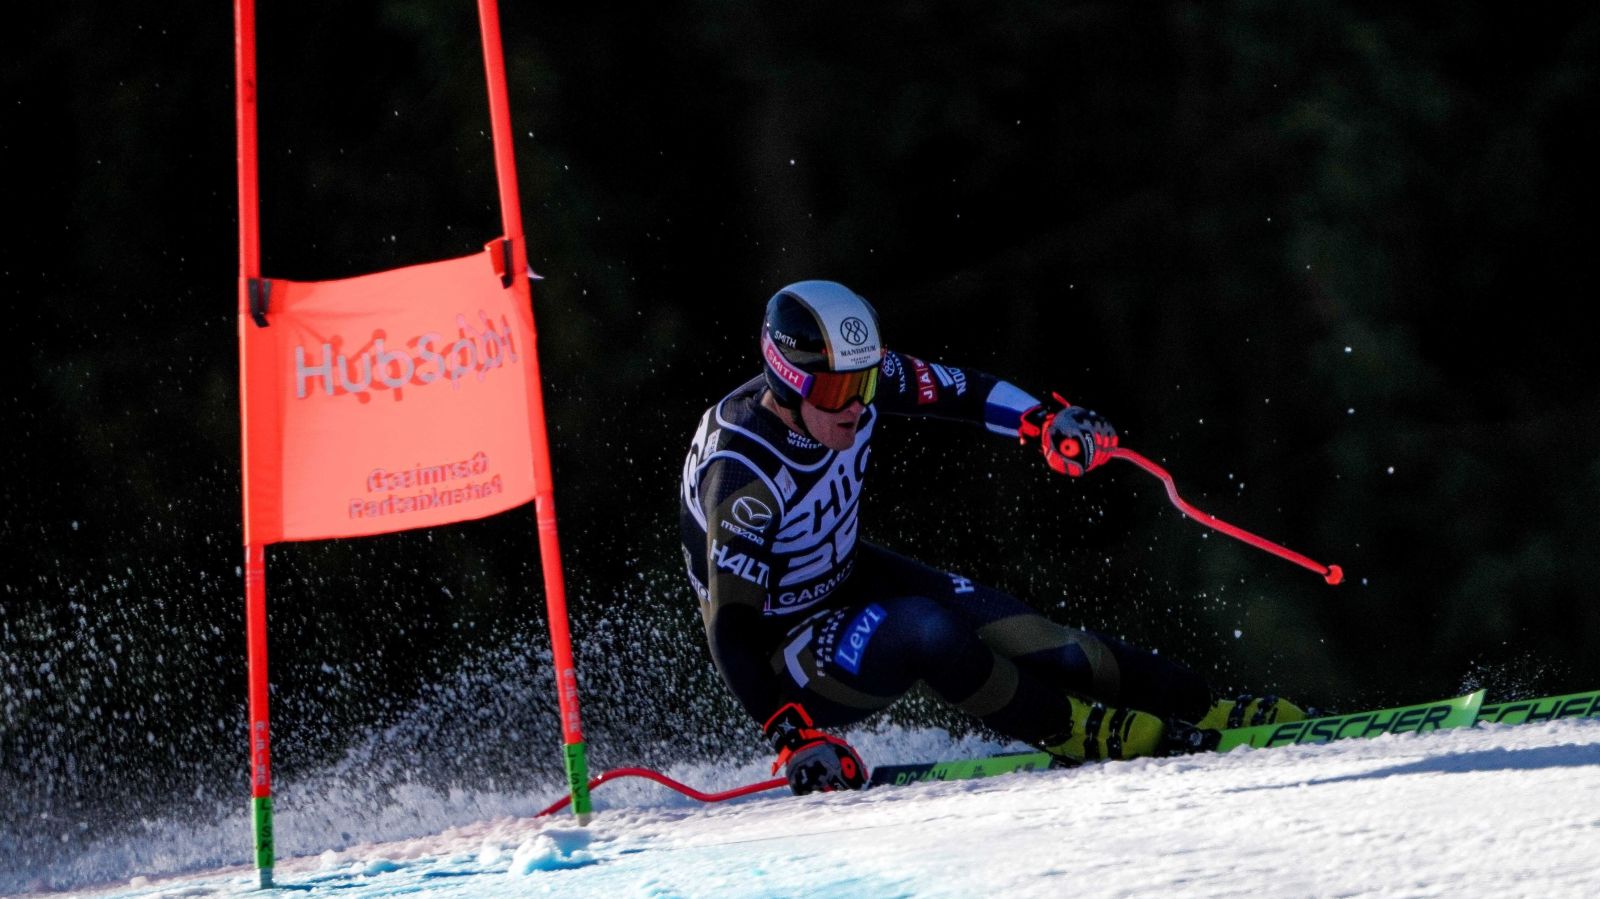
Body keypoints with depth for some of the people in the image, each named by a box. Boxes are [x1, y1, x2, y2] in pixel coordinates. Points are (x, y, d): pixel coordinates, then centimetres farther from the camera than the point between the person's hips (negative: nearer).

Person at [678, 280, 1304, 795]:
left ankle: (1201, 713, 0)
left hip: (847, 577, 7)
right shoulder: (742, 475, -33)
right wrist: (792, 739, -41)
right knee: (924, 630, -33)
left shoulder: (850, 379, -15)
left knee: (1013, 630, -9)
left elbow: (946, 388, 5)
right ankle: (1076, 733, -18)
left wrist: (1042, 420, -10)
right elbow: (731, 632, -32)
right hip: (783, 659, -7)